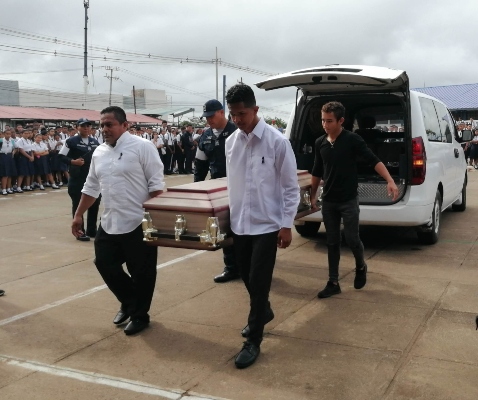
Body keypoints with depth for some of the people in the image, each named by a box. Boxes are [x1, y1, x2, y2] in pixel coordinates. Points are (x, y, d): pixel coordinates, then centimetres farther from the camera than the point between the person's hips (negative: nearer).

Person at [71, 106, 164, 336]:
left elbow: (156, 184, -11)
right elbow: (91, 188, 18)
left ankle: (140, 315, 25)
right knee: (104, 264, 12)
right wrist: (78, 215, 19)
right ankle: (128, 303, 36)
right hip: (109, 223, 7)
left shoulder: (142, 147, -9)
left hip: (138, 223, -7)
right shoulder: (99, 153, 11)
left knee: (141, 271, 5)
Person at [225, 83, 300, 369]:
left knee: (259, 282, -2)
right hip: (240, 223, 5)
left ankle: (253, 341, 12)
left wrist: (287, 225, -10)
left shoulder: (277, 141, -12)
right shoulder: (231, 142, 3)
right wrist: (229, 216, 14)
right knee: (248, 279, 17)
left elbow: (291, 187, -8)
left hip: (267, 223, -5)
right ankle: (264, 312, 45)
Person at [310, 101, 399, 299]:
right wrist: (312, 195, 18)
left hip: (348, 200, -4)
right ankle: (333, 283, 14)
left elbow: (374, 161, -14)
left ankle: (361, 267, 30)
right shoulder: (319, 143, 4)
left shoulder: (352, 139, -10)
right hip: (328, 201, 4)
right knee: (332, 243, 7)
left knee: (352, 239, -1)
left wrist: (390, 181, -27)